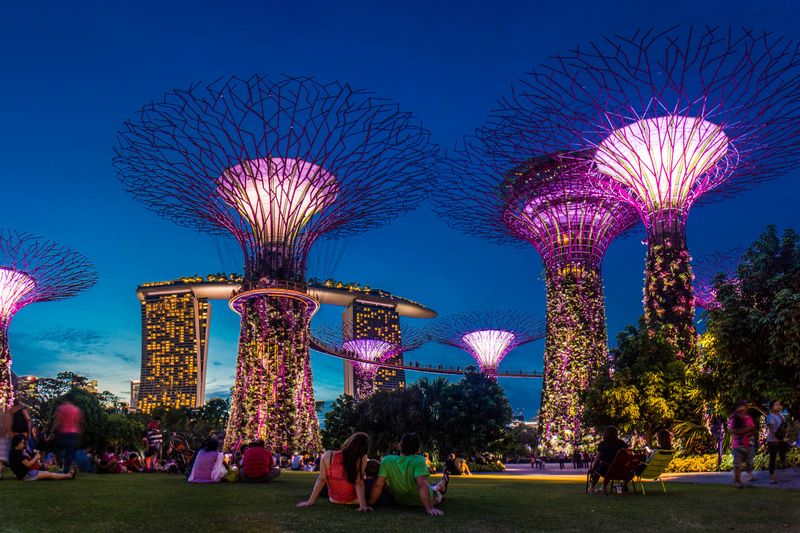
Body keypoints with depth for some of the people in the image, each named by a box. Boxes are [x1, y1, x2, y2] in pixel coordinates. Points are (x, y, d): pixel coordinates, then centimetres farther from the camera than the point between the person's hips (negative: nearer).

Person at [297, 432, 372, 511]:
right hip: (353, 501, -2)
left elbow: (321, 479, -13)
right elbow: (359, 483, -26)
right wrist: (363, 504, -23)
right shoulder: (362, 459, -25)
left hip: (333, 499, 2)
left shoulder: (328, 455, -19)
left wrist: (311, 501, -6)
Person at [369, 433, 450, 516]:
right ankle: (444, 481, 63)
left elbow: (378, 485, -25)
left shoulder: (387, 461, -25)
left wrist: (370, 504, -16)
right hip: (421, 502, -2)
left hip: (399, 502, 3)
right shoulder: (418, 460, -33)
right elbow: (422, 484, -41)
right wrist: (429, 508, -41)